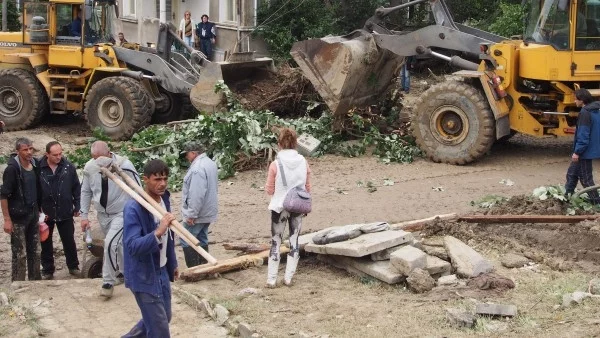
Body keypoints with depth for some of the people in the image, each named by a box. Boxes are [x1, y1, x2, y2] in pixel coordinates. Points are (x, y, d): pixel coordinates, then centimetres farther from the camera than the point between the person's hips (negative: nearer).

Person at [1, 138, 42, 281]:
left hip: (33, 215, 6)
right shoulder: (12, 169, -16)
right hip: (18, 217, -6)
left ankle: (35, 281, 26)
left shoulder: (35, 166, 3)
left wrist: (39, 210, 13)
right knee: (20, 254, 0)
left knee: (35, 251, 13)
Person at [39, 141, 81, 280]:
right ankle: (47, 270, 24)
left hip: (65, 212, 1)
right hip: (45, 212, 0)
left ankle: (73, 266, 26)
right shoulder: (39, 168, -11)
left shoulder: (69, 167, -6)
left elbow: (76, 188, 2)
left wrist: (77, 206, 3)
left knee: (69, 241, 10)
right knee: (46, 242, 11)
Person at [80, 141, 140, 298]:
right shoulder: (89, 167, -8)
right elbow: (86, 192, 5)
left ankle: (108, 282, -5)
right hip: (103, 214, 5)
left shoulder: (124, 165, -22)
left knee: (110, 243, -19)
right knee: (117, 245, 17)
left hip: (122, 213, -5)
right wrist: (84, 216, 3)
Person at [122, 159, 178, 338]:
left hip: (162, 271, 8)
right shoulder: (133, 208, -24)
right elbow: (132, 246, -32)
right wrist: (158, 232, -45)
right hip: (144, 275, -8)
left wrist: (173, 263, 20)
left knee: (164, 318, 22)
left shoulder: (164, 199, 2)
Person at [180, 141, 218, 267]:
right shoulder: (210, 163, 10)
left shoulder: (197, 168, -23)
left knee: (186, 241, -3)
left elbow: (196, 195, -28)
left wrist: (191, 214, -22)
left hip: (197, 214, -10)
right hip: (208, 211, 10)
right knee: (202, 240, 15)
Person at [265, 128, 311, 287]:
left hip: (280, 207, -2)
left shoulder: (275, 164, -14)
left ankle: (271, 279, 10)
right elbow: (307, 187, 3)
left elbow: (269, 190, -7)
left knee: (276, 242, 9)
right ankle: (288, 277, 15)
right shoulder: (303, 162, -5)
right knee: (294, 241, 13)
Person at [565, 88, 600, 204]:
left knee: (585, 177, 0)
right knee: (572, 173, 19)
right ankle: (567, 195, 28)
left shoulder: (585, 112, -20)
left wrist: (577, 152, -20)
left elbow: (583, 135, -24)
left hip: (585, 151, -10)